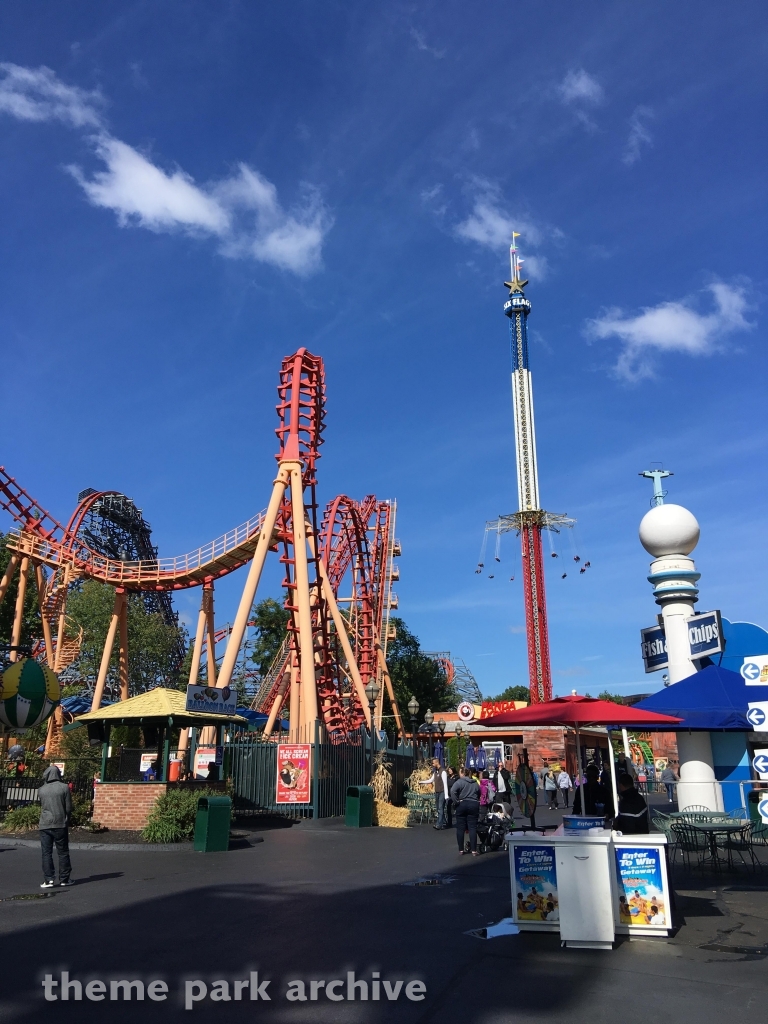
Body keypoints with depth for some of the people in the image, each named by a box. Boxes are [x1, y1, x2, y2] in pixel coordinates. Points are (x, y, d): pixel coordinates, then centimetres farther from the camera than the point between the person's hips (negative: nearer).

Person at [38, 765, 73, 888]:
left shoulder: (41, 790, 2)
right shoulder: (64, 787, -5)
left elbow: (41, 807, 12)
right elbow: (69, 808, -3)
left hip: (45, 826, 1)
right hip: (60, 825, -1)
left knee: (46, 853, 5)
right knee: (63, 852, 8)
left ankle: (49, 880, 1)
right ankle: (64, 879, 11)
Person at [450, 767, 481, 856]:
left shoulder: (459, 782, -4)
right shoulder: (475, 784, 12)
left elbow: (453, 791, -19)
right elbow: (479, 794, 15)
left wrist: (456, 801, -12)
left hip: (462, 805, -3)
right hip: (474, 805, 3)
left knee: (460, 828, 6)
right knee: (472, 828, 2)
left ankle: (461, 850, 9)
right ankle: (474, 850, -2)